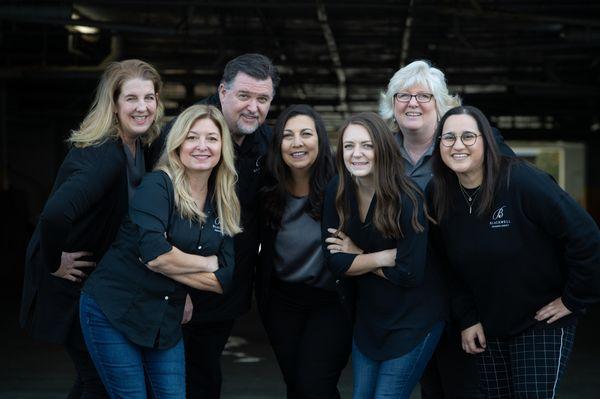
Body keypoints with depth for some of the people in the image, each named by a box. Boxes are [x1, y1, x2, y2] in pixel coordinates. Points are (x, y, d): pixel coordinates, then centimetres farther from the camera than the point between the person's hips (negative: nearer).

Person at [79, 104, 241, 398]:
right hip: (113, 311, -5)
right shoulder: (158, 185, -12)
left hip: (167, 322, 6)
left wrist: (173, 266, -12)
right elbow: (154, 254, -25)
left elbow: (225, 280, -1)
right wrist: (208, 263, -11)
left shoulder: (225, 206, 6)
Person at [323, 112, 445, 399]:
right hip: (368, 318, 5)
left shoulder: (407, 201, -21)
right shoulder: (336, 194, -7)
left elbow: (410, 273, -22)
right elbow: (336, 262, -8)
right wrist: (384, 257, -19)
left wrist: (357, 256, -14)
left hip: (414, 319, -5)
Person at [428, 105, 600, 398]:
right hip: (487, 328, 5)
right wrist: (467, 319, 2)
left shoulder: (522, 181, -21)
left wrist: (574, 299, -15)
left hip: (542, 323, -5)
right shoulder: (439, 197, -3)